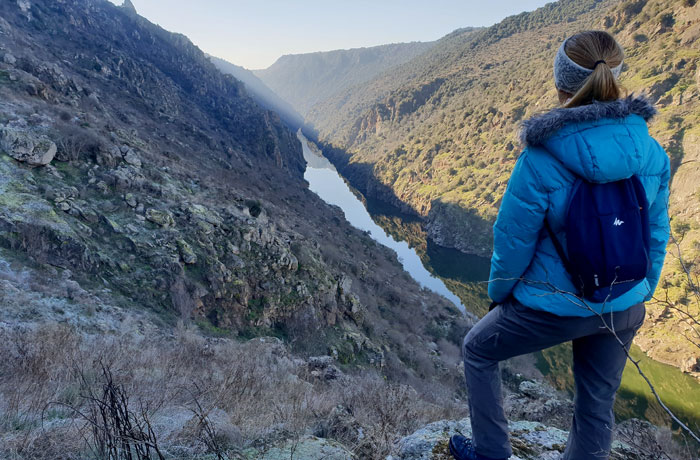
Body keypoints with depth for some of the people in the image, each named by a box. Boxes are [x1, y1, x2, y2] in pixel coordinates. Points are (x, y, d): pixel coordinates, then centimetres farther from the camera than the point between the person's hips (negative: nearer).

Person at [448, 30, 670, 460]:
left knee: (478, 349, 22)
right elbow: (657, 237, 3)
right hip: (623, 311, 5)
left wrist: (498, 292, 3)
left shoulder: (541, 161, -25)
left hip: (553, 307, -5)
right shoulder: (652, 154, -8)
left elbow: (513, 243, -16)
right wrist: (640, 295, 19)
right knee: (597, 408, 23)